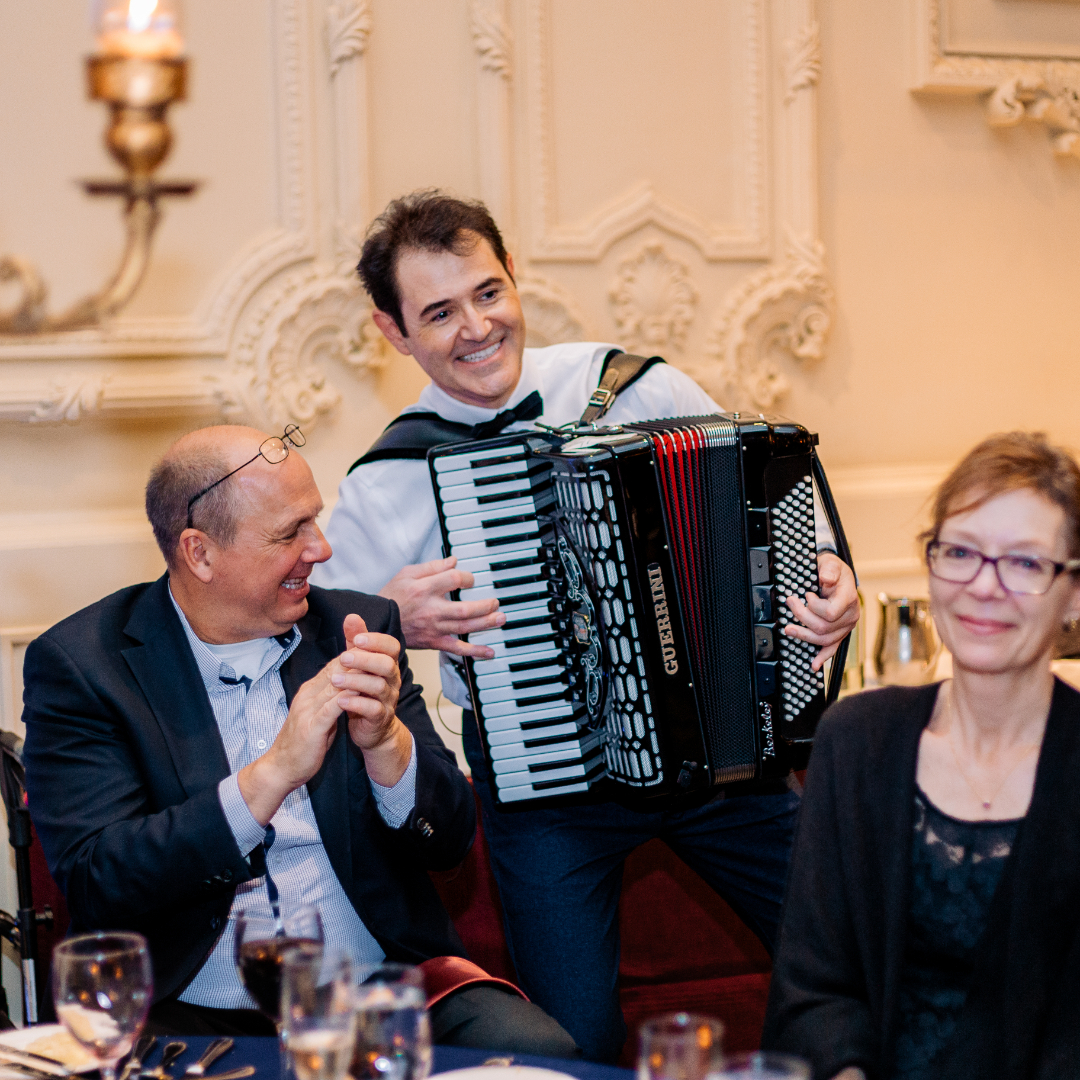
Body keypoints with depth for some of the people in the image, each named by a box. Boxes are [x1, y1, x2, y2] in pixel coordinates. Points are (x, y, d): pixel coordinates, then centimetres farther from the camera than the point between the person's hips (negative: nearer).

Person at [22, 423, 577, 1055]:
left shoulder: (357, 627, 8)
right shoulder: (78, 662, -2)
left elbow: (450, 843, 6)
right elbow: (95, 886, -13)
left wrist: (386, 740, -15)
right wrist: (274, 772, -22)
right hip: (195, 1017, -3)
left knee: (540, 1050, -23)